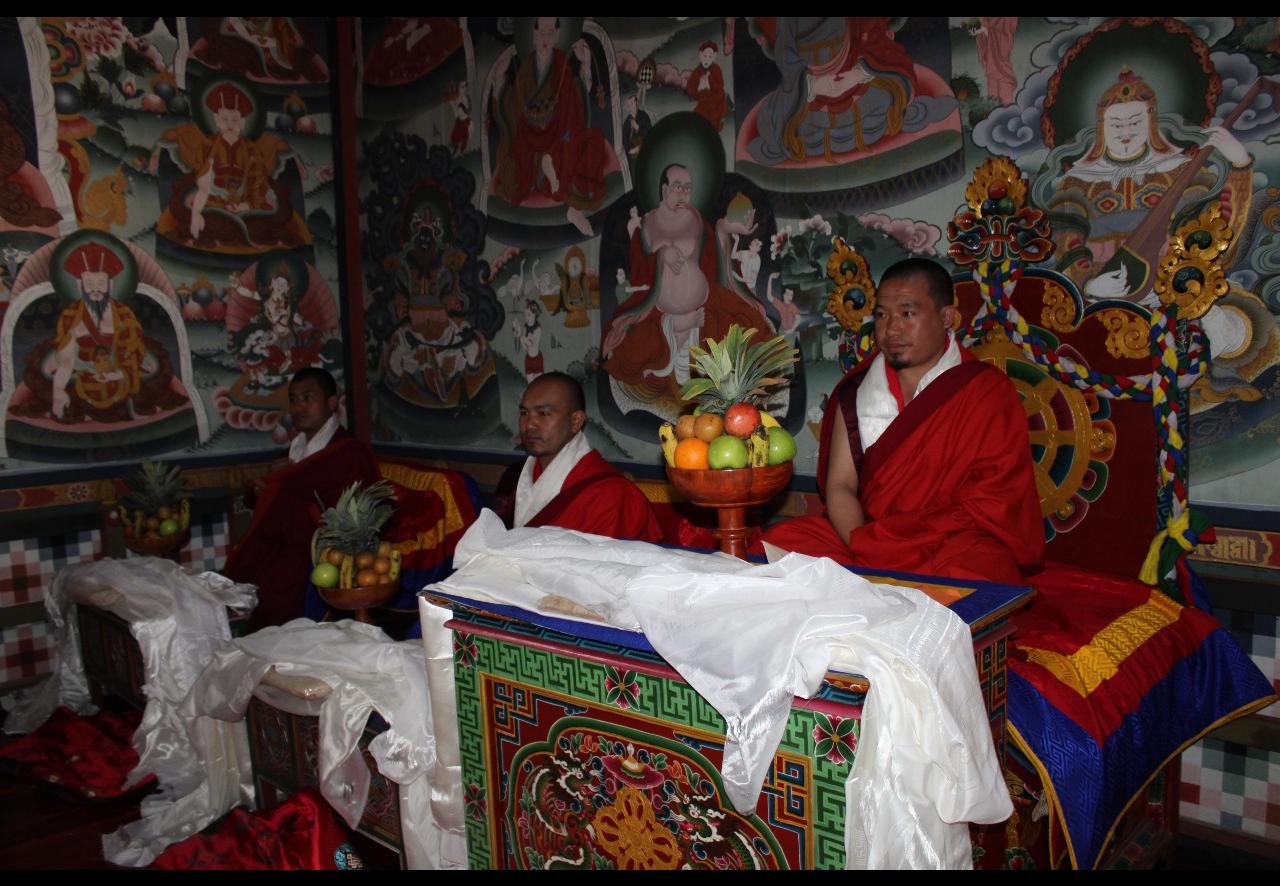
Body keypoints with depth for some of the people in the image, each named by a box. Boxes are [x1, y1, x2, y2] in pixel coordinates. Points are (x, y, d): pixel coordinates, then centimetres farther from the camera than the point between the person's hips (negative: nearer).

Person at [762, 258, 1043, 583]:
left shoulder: (989, 394, -3)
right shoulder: (856, 389, 8)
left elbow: (988, 509, -9)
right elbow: (839, 486, 3)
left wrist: (869, 544, -16)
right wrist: (863, 544, -19)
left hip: (953, 545, -3)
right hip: (863, 540, 4)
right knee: (779, 543, -21)